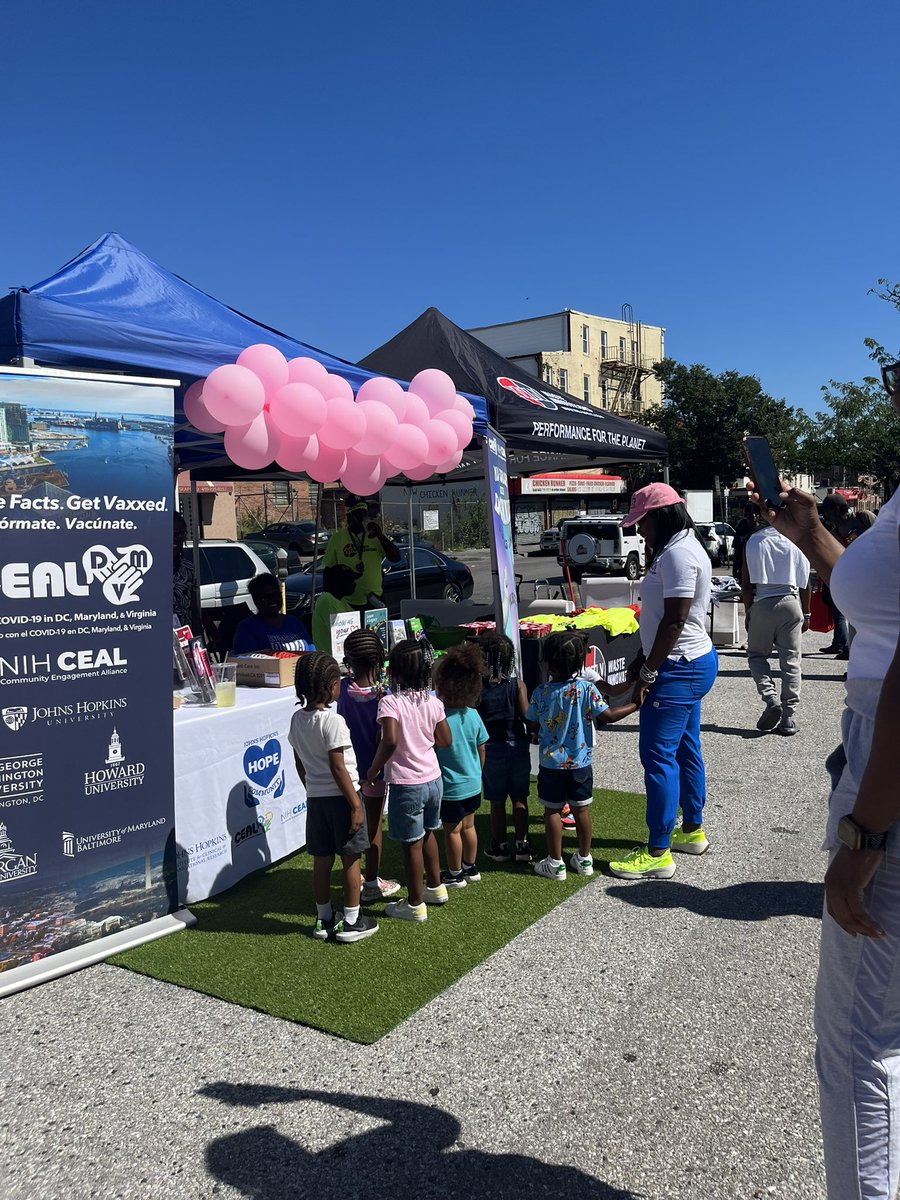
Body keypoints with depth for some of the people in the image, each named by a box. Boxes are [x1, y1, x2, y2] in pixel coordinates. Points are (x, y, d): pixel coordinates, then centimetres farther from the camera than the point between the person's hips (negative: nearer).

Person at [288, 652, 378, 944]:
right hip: (340, 796, -7)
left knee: (321, 860, 14)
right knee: (350, 859, 7)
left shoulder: (297, 719, 1)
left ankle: (324, 919, 26)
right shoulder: (333, 721, -21)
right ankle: (351, 922, 16)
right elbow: (338, 768, -21)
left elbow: (300, 763, 10)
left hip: (315, 797, 7)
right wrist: (355, 805, -16)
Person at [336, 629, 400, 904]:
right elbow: (382, 738, -19)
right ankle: (372, 884, 20)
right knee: (374, 826, 9)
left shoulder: (344, 688, -10)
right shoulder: (382, 694, -19)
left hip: (348, 765, 4)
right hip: (373, 768, -4)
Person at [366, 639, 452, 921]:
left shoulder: (390, 702, -19)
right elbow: (446, 740, 4)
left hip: (406, 784, -6)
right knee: (427, 833, 25)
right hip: (433, 778, 6)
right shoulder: (433, 701, -2)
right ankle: (435, 887, 40)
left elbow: (390, 741, -31)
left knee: (412, 844, 7)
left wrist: (374, 769, -17)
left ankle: (415, 904, 20)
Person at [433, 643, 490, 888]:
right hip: (473, 783, 6)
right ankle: (470, 868, 34)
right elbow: (481, 751, 4)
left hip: (450, 787, -6)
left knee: (452, 830, 10)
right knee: (468, 826, 20)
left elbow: (430, 751, -17)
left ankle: (455, 874, 24)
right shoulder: (473, 715, -5)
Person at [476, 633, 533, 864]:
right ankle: (522, 845, 17)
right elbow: (527, 716, -10)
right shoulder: (517, 685, -9)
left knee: (496, 801, 12)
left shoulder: (477, 688, -11)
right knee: (519, 799, 13)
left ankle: (501, 846, 21)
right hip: (518, 747, 1)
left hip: (491, 749, -1)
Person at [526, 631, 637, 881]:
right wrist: (635, 705, 1)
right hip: (581, 762, 2)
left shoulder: (541, 692, -12)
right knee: (581, 810, 13)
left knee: (552, 812, 9)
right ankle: (584, 859, 24)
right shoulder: (586, 689, -11)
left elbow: (532, 726, -5)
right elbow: (607, 716, -10)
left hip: (551, 763, -2)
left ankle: (555, 863, 15)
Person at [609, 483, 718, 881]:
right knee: (685, 749, 19)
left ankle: (658, 853, 0)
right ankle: (692, 830, 33)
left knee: (658, 755, -7)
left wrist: (648, 674, -20)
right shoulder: (679, 547, 13)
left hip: (679, 668, -11)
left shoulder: (678, 554, -20)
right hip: (692, 662, 11)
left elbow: (674, 621, -23)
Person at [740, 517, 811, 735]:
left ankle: (770, 699, -7)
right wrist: (806, 614, 12)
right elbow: (805, 582, 5)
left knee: (756, 655, 14)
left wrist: (748, 613, 4)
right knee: (791, 660, 6)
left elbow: (747, 583, -4)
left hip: (763, 604, -2)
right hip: (791, 602, 2)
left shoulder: (754, 542, -3)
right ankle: (789, 718, 7)